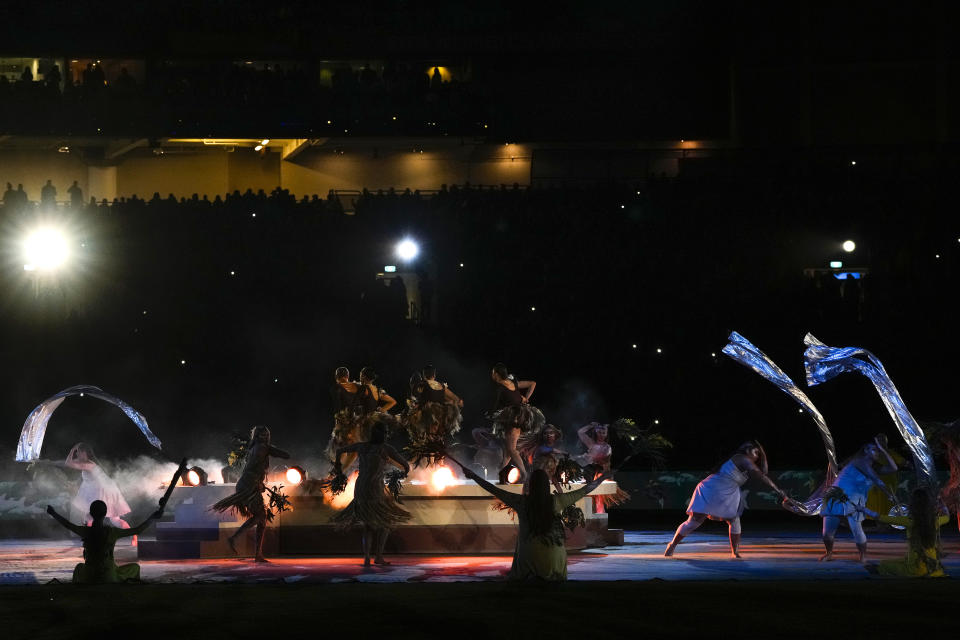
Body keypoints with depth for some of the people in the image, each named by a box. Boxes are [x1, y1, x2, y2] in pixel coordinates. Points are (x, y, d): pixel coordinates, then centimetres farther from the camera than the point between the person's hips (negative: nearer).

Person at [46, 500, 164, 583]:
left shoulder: (85, 532, -9)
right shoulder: (112, 532, -15)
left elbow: (67, 524, 9)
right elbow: (137, 530, -7)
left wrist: (53, 513, 25)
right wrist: (152, 518, 6)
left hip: (88, 579, 3)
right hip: (109, 578, -3)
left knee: (79, 567, 39)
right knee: (135, 567, 21)